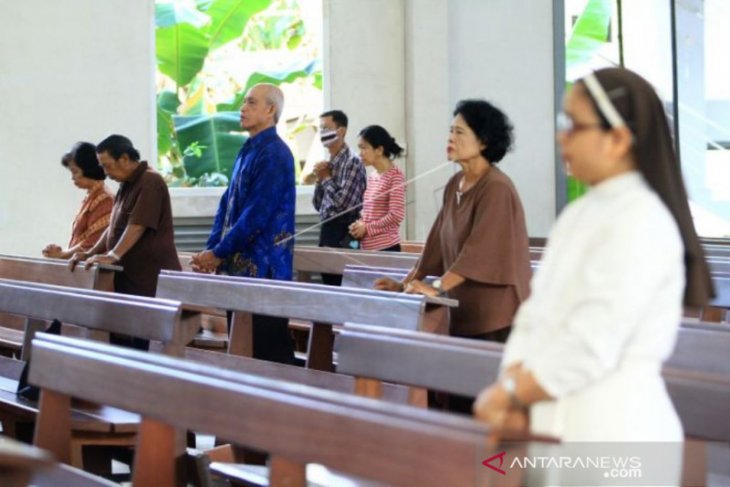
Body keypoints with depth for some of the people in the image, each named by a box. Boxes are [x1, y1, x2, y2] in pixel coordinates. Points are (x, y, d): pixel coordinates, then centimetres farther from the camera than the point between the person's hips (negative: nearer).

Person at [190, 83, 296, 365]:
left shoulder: (274, 154, -13)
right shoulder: (248, 151, 16)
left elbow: (257, 213, -19)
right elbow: (227, 204, 17)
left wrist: (219, 253, -15)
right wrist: (212, 248, 4)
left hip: (263, 269, -9)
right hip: (239, 268, 9)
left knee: (268, 352, -6)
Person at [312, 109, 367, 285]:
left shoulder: (352, 162, -11)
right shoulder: (329, 162, 14)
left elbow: (343, 202, -20)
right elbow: (318, 205, 18)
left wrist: (326, 178, -7)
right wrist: (320, 179, 1)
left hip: (342, 231, -9)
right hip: (326, 228, 9)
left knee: (338, 283, -8)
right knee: (328, 280, 11)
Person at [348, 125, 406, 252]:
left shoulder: (395, 175, -6)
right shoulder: (372, 177, 16)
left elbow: (396, 215, -14)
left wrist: (366, 228, -9)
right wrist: (359, 226, 3)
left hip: (386, 247, -7)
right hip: (367, 247, 7)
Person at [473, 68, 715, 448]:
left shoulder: (642, 222, -14)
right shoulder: (578, 214, 13)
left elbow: (590, 348, -19)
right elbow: (536, 315, 10)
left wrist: (508, 393, -10)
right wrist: (512, 393, -5)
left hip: (614, 427, -8)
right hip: (553, 423, 8)